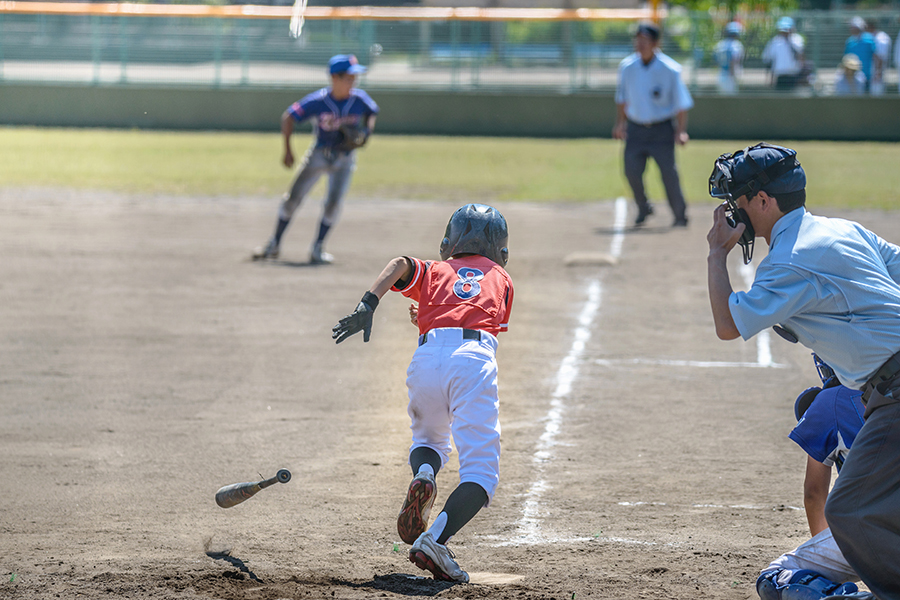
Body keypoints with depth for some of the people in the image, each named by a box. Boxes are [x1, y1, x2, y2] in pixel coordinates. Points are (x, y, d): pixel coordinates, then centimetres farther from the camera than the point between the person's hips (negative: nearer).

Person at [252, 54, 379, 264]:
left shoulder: (360, 99, -15)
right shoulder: (318, 101, -23)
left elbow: (372, 113, 8)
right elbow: (289, 117, -14)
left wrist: (365, 133, -10)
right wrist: (287, 151, -15)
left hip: (344, 158, 1)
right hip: (319, 154, -1)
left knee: (333, 203, -15)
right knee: (292, 198, 1)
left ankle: (317, 249, 0)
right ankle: (274, 245, 16)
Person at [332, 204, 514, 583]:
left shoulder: (435, 271, 28)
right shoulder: (501, 279, 31)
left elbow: (400, 264, 6)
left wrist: (368, 304, -7)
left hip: (426, 356, 2)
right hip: (475, 358, -2)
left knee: (429, 440, 29)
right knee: (481, 472, -4)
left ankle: (423, 475, -6)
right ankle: (436, 541, -27)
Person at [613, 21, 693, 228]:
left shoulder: (670, 69, -10)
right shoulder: (627, 67, 1)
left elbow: (681, 103, -5)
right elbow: (622, 97, 15)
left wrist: (681, 131, -12)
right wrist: (620, 123, 10)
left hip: (662, 130, -3)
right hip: (635, 128, 3)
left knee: (669, 172, -7)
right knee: (631, 170, -7)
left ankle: (680, 215, 12)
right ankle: (643, 208, 19)